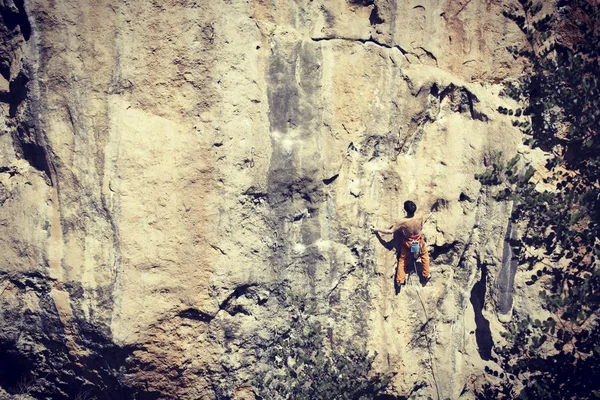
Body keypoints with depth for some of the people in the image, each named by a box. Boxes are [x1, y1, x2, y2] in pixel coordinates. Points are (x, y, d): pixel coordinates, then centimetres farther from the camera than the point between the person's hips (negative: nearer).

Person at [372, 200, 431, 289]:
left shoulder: (402, 222, -34)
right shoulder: (420, 216, -29)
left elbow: (390, 231, -24)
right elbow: (421, 227, -8)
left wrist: (377, 230, -13)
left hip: (407, 243, -1)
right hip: (419, 241, 1)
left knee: (402, 260, 22)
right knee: (424, 256, 30)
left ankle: (399, 281, 27)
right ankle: (426, 275, 41)